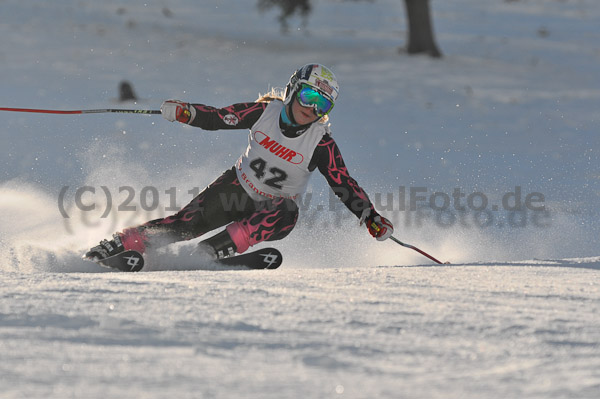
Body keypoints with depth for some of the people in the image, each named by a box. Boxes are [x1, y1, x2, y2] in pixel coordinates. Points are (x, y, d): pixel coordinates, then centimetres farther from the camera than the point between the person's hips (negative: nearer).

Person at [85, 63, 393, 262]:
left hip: (275, 205, -1)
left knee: (285, 217, -37)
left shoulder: (321, 144, -16)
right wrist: (185, 112, -25)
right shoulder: (266, 111, -12)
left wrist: (372, 218, -28)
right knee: (189, 221, -18)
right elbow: (217, 118, -7)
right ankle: (118, 245, -13)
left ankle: (210, 252, -39)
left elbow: (345, 187, -16)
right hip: (237, 187, 1)